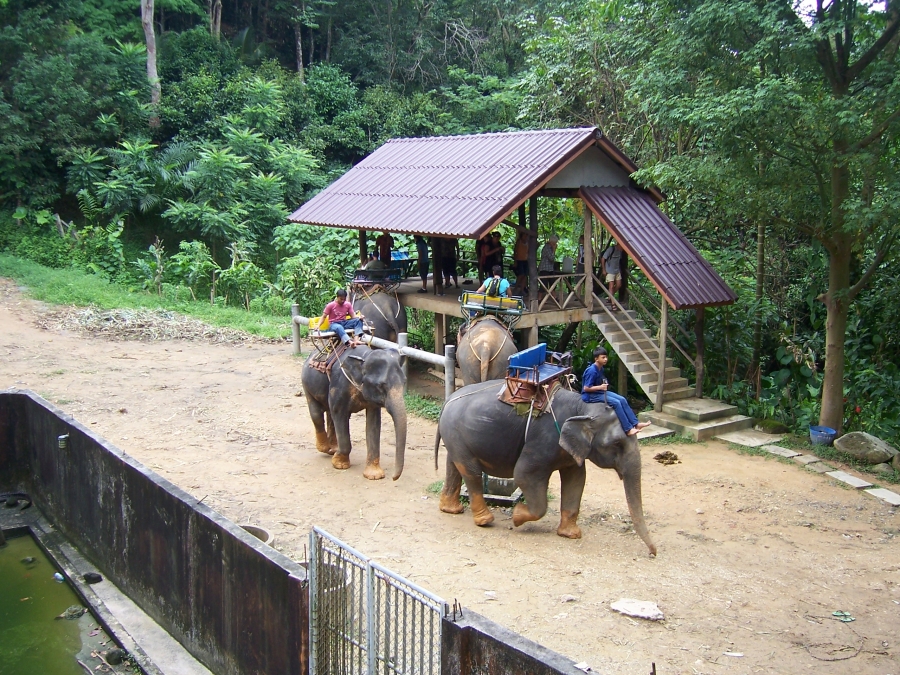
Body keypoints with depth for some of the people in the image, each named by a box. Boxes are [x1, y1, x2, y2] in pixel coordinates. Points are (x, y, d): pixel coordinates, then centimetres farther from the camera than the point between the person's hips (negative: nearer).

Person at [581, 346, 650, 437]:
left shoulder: (600, 368, 7)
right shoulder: (591, 371, -21)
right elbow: (586, 388, -22)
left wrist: (604, 384, 1)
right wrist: (600, 387, -26)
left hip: (600, 392, 9)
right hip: (591, 395, -9)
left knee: (622, 400, -6)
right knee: (616, 403, -23)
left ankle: (635, 423, -5)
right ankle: (628, 429, -21)